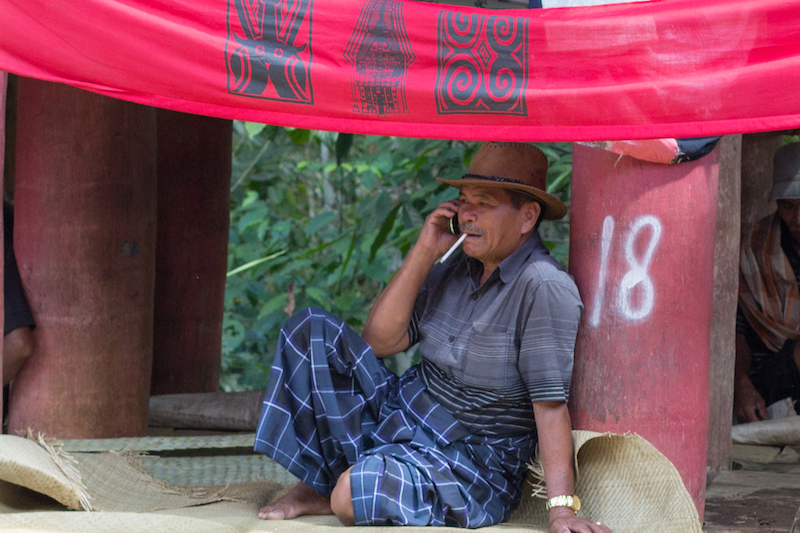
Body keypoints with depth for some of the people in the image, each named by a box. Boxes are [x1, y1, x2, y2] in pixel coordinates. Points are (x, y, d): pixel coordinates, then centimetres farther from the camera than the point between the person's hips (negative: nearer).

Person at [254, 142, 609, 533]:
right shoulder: (457, 269, 5)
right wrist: (424, 252, -6)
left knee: (353, 494, -34)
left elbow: (551, 405, -25)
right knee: (313, 330, -2)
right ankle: (321, 483, -1)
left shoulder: (544, 288, -19)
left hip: (471, 463, -8)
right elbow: (380, 341, 0)